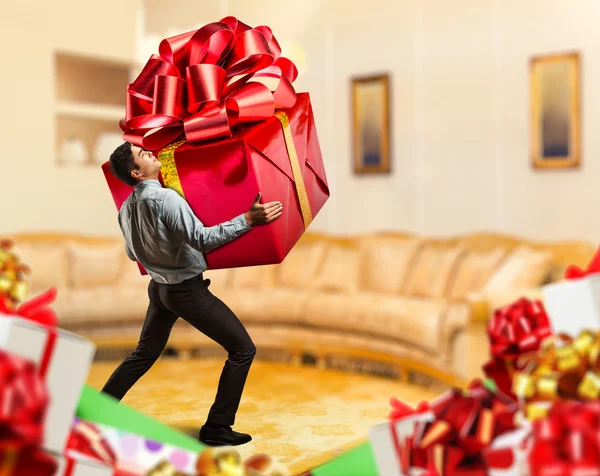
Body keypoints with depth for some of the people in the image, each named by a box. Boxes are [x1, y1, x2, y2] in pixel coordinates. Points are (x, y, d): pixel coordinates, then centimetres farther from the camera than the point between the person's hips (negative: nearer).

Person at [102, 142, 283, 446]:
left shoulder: (126, 208, 3)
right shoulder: (165, 198, -23)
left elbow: (132, 254, 17)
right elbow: (202, 239, -31)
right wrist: (247, 220, -32)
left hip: (159, 288, 8)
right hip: (187, 290, -8)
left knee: (143, 355, 24)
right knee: (242, 349, 2)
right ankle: (217, 428, 3)